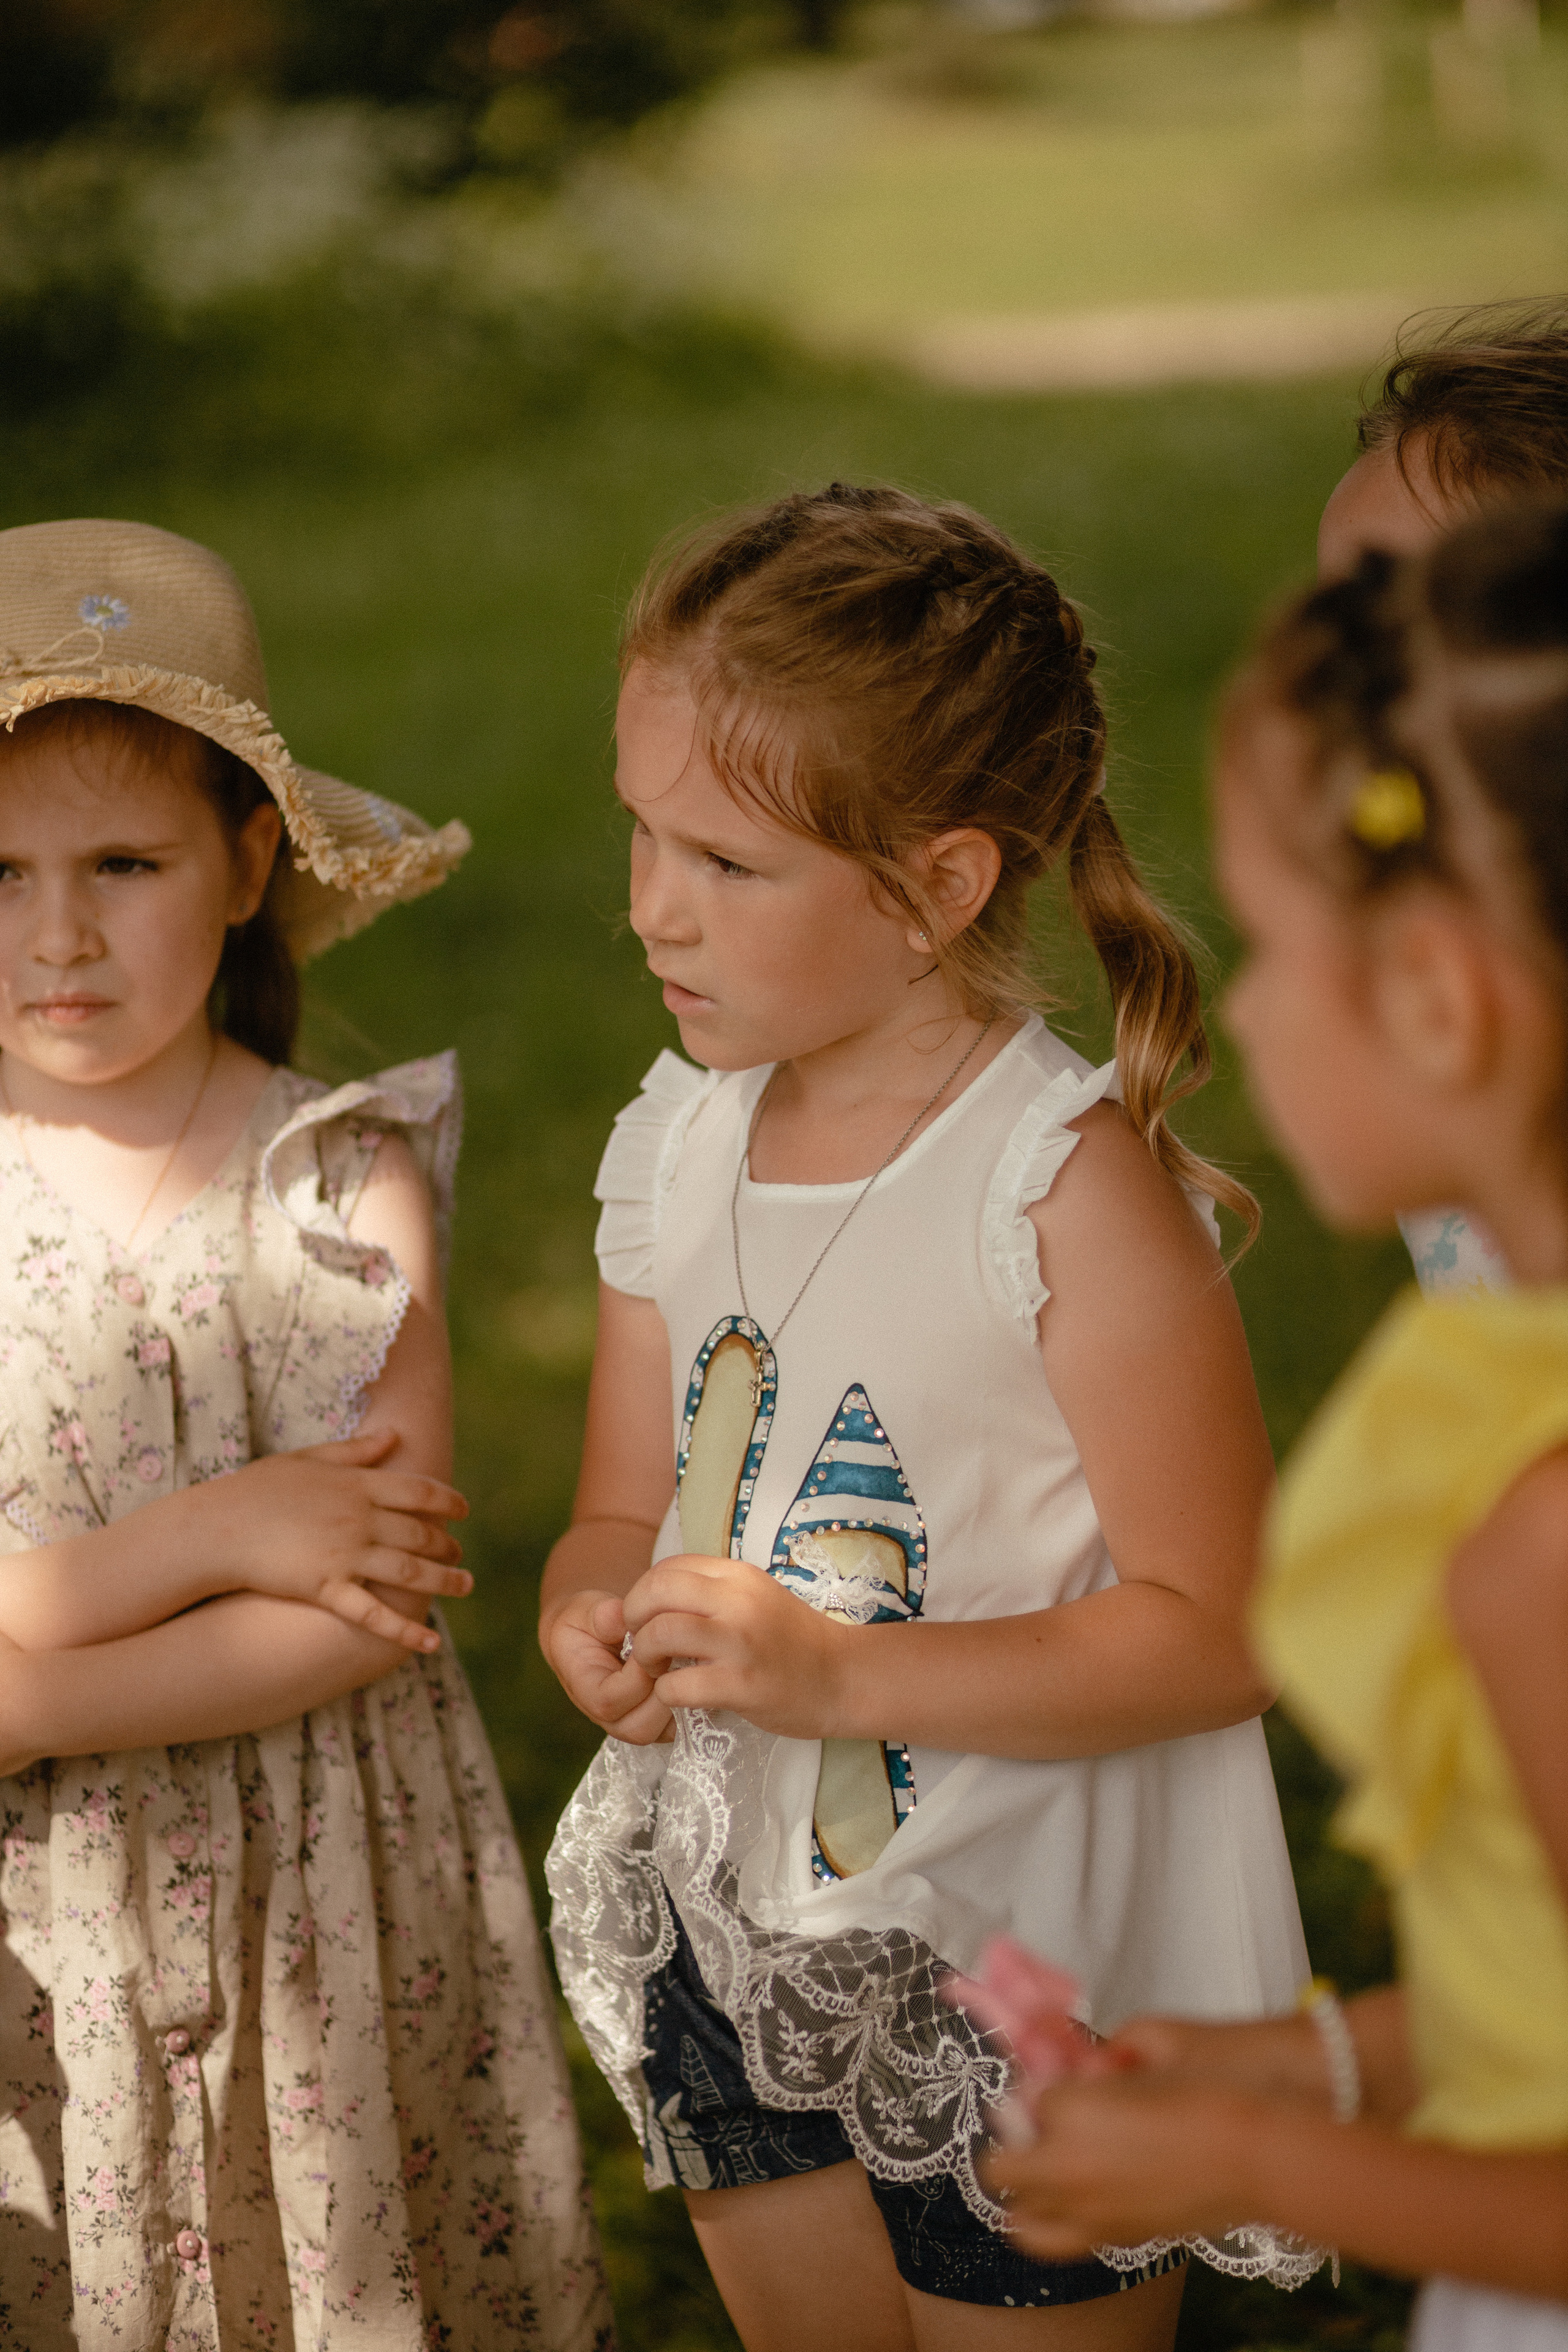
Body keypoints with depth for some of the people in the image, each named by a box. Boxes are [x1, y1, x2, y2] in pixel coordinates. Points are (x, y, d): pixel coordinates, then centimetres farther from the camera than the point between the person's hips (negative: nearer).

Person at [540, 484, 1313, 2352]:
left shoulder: (1074, 1183, -20)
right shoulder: (674, 1144, 1)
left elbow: (1214, 1628, -20)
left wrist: (840, 1669, -27)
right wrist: (591, 1619, -14)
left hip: (1031, 1967, -6)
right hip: (731, 1943, 6)